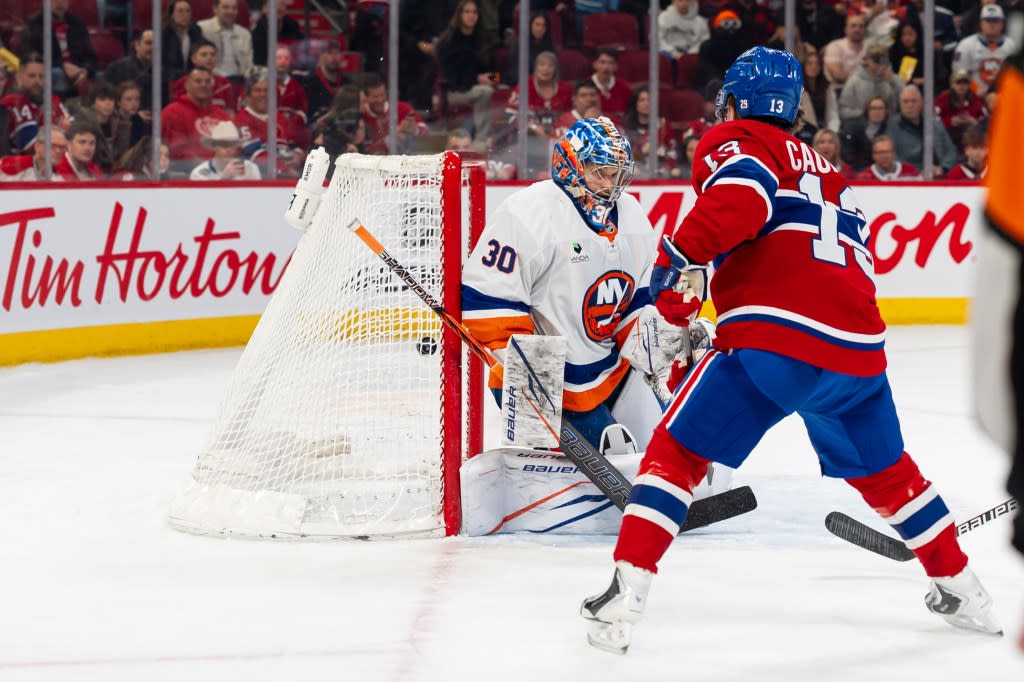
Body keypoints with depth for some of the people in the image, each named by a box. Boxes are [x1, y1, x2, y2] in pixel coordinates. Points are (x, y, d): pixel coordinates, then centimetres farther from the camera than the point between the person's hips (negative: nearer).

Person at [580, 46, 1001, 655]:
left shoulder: (735, 142, 10)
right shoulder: (826, 171, 31)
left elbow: (742, 196, -12)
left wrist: (680, 258, -10)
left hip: (773, 336, -6)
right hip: (857, 345, 6)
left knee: (678, 451, 5)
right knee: (883, 469, 28)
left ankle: (626, 596, -7)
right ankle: (962, 591, 34)